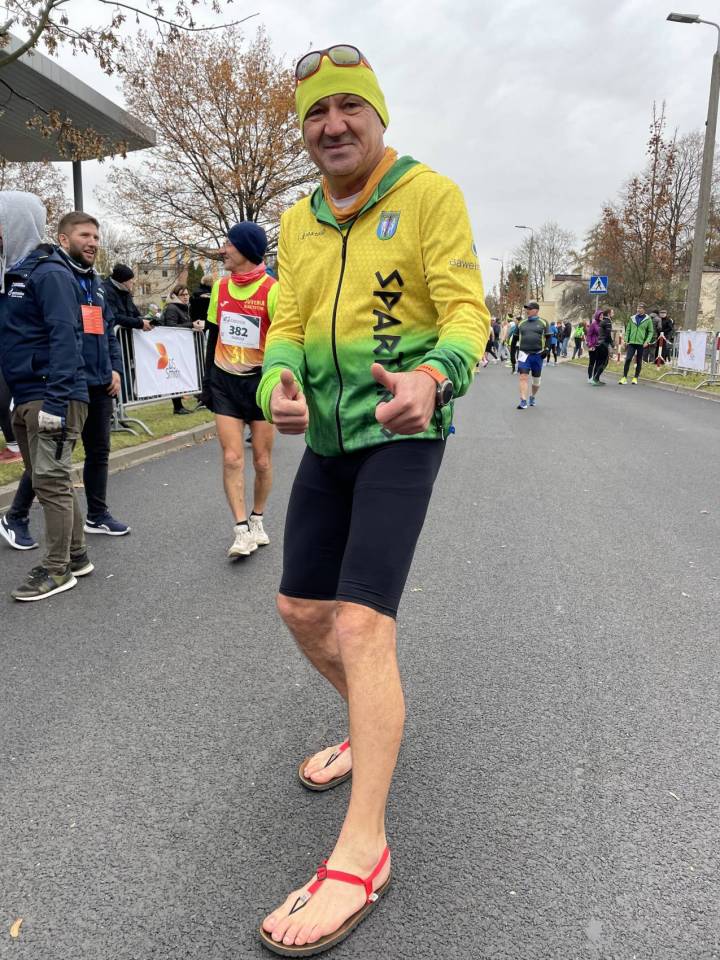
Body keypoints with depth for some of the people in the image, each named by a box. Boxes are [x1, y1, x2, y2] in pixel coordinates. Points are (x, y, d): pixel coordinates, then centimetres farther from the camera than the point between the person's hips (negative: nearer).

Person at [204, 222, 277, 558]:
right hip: (225, 382, 4)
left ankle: (256, 520, 26)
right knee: (232, 458, -5)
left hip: (259, 382, -4)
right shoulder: (220, 287, 7)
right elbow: (213, 335, 15)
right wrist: (208, 379, 14)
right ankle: (241, 530, 0)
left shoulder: (272, 290, -10)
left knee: (262, 460, 4)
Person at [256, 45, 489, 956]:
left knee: (361, 624, -16)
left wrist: (432, 377, -34)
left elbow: (466, 308, -13)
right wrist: (278, 385, -16)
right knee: (302, 610, 11)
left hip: (401, 434, -7)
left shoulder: (429, 194, -4)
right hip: (327, 437, 7)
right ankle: (373, 728, 38)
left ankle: (361, 854, -3)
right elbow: (288, 323, 7)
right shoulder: (297, 222, 13)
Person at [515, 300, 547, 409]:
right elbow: (517, 337, 20)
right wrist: (517, 347, 11)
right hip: (524, 354, 1)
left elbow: (547, 337, 5)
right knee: (523, 377, -12)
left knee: (536, 379, 12)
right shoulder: (522, 323, 10)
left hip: (537, 354, -1)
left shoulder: (543, 323, 3)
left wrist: (546, 349, -5)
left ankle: (533, 397, 33)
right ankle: (523, 401, -14)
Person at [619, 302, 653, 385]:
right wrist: (626, 339, 2)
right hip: (631, 342, 1)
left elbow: (651, 332, 2)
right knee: (628, 359, -9)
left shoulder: (648, 319, 1)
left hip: (641, 343, -1)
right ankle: (624, 377, -6)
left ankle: (636, 377, 15)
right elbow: (628, 329, 12)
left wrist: (647, 341, -11)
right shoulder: (632, 318, 7)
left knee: (639, 361, 6)